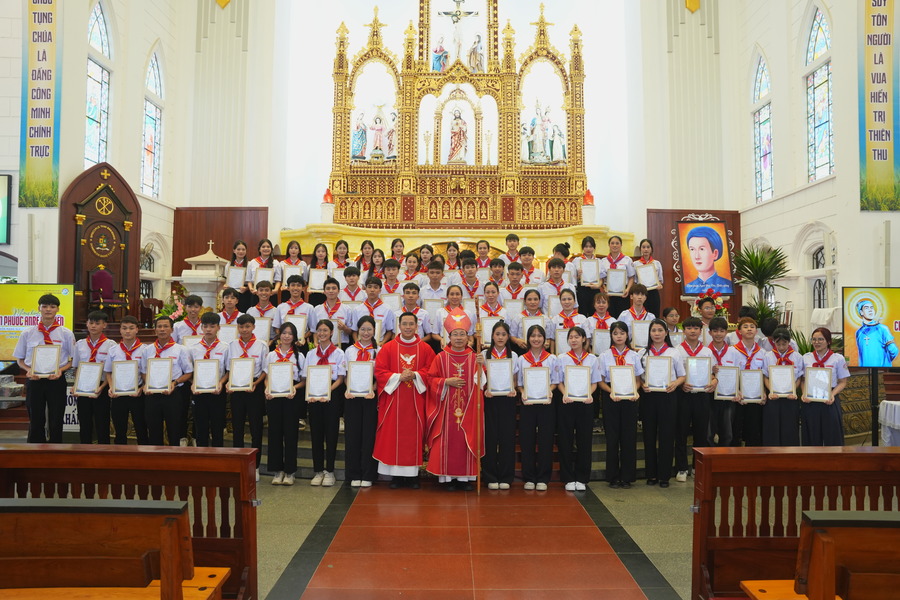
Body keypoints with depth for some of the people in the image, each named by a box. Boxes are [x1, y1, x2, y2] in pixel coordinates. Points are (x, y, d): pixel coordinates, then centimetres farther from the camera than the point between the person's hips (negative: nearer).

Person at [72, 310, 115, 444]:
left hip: (102, 389, -3)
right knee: (84, 424, 9)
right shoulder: (80, 344, 8)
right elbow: (75, 368, 14)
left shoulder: (110, 345, -5)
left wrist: (102, 387, -17)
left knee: (102, 425, 3)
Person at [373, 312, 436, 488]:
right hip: (393, 399, 0)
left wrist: (415, 375, -15)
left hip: (416, 400, 0)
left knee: (415, 434, 2)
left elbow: (431, 371, 1)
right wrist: (399, 377, -14)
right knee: (393, 435, 0)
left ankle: (413, 473, 12)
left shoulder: (425, 348, 5)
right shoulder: (388, 348, 3)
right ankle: (395, 474, 9)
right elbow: (379, 371, -2)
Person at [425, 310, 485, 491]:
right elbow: (431, 379, 2)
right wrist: (447, 382, -12)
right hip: (446, 408, -1)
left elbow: (480, 383, 0)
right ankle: (446, 476, 8)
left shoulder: (474, 358, 6)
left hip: (468, 408, 1)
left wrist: (480, 367, -16)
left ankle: (465, 477, 12)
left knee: (467, 439, 2)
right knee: (447, 440, -1)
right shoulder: (441, 358, 3)